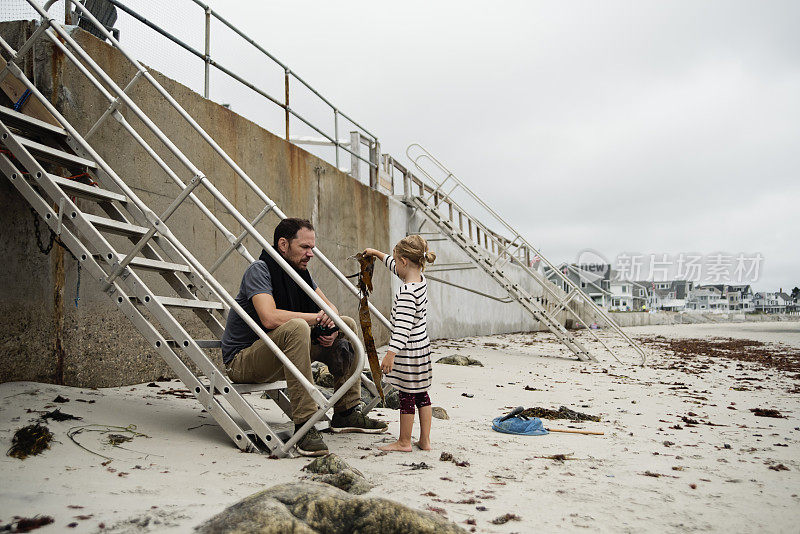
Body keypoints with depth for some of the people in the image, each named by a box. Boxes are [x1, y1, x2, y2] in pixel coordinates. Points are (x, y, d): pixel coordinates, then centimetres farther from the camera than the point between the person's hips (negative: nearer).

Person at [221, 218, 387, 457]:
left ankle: (346, 413, 6)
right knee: (296, 327, -37)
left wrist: (332, 327, -13)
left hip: (280, 356, 9)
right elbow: (270, 318, -32)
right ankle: (304, 426, -37)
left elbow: (329, 307, 11)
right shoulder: (259, 269, -17)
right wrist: (317, 317, -23)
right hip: (242, 361, -9)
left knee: (347, 325, 5)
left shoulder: (299, 271, 8)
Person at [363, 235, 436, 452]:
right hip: (422, 346, 9)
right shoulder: (420, 279, 4)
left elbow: (403, 326, -29)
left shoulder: (406, 292, -23)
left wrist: (391, 353, -32)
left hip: (408, 352, -9)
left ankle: (404, 442, 16)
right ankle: (425, 440, 22)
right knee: (421, 394, 14)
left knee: (406, 395, 3)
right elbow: (395, 267, 23)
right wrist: (377, 253, 32)